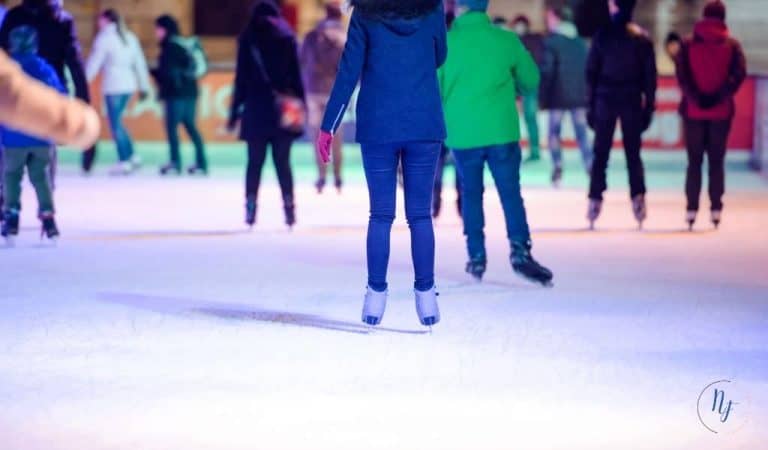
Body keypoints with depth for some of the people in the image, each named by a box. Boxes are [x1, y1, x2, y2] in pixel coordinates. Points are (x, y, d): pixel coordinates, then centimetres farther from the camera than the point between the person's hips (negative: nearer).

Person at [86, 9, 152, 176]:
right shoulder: (129, 37, 13)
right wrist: (144, 86, 18)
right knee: (117, 121, 17)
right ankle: (132, 156, 12)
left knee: (115, 123, -1)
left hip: (113, 86, -7)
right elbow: (140, 63, 14)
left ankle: (124, 162, -5)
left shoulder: (105, 38, -6)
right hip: (129, 85, 7)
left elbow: (94, 62, -8)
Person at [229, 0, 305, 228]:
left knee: (255, 161, 4)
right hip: (283, 108, 1)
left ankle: (251, 207, -7)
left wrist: (235, 111, 4)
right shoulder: (287, 37, 8)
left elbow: (241, 78, 2)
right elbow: (296, 74, 2)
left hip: (256, 108, -1)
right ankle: (289, 206, -6)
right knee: (282, 161, 4)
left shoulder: (248, 38, 5)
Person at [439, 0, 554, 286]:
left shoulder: (445, 42, -4)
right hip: (501, 131, 0)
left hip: (462, 133, 0)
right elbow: (531, 81, 9)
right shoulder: (506, 40, 0)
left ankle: (476, 257, 13)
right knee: (510, 192, 2)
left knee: (471, 194, 13)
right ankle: (520, 250, -13)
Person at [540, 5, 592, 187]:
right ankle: (591, 168, 0)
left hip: (558, 95, -4)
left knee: (555, 131, 5)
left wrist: (543, 95, -5)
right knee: (581, 132, 8)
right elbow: (587, 68, 12)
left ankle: (558, 167, -6)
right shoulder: (580, 41, 10)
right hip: (579, 94, 4)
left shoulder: (551, 41, -8)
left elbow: (547, 70, -10)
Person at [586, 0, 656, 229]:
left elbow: (591, 71, -2)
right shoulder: (642, 37, -1)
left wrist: (591, 104, 3)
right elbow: (650, 74, -1)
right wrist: (649, 106, 4)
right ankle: (638, 197, -7)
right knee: (633, 153, 6)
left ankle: (595, 200, 1)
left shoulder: (602, 35, -2)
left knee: (600, 153, 6)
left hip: (605, 99, 0)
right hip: (632, 101, 0)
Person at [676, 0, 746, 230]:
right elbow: (739, 74, -9)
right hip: (721, 111, 0)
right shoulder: (732, 44, 2)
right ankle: (716, 209, 2)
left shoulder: (689, 43, 2)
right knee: (717, 161, 6)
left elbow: (682, 75, -8)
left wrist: (696, 99, -13)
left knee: (694, 161, 6)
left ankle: (692, 209, 0)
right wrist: (719, 97, -12)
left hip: (694, 110, 0)